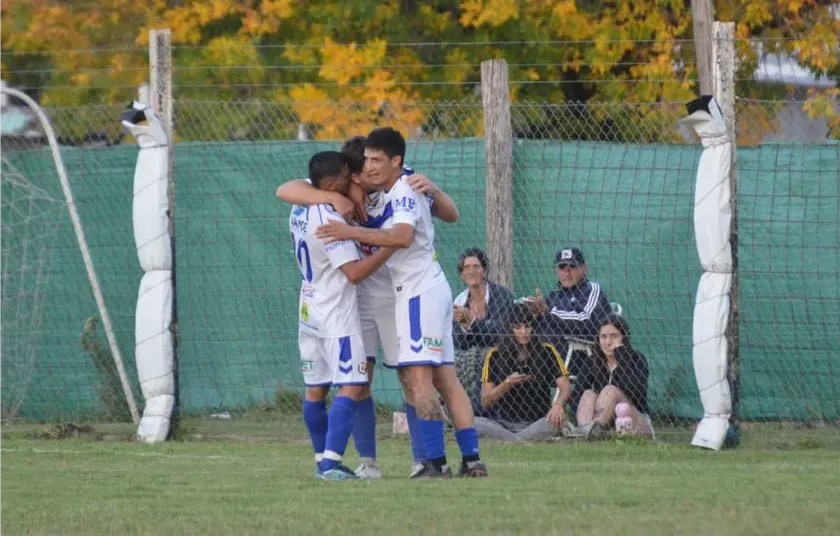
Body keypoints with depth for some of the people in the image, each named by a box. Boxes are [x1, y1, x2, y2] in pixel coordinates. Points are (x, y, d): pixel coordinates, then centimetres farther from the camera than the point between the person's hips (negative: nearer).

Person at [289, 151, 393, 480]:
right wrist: (391, 246, -23)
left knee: (315, 389, 12)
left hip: (309, 312, 9)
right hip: (336, 316, -9)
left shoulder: (299, 211, 4)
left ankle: (323, 460, 19)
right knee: (351, 387, -10)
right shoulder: (329, 221, -22)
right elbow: (355, 272, -23)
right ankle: (331, 461, -19)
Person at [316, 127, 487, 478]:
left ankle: (436, 462, -19)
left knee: (418, 376, -14)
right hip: (434, 289, 10)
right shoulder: (392, 192, 17)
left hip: (420, 291, -10)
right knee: (445, 379, 8)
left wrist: (353, 233, -32)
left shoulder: (404, 192, -14)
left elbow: (402, 236, -31)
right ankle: (471, 459, 6)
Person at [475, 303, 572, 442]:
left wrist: (558, 404, -30)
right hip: (503, 423, 0)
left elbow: (566, 387, -6)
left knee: (558, 419, -35)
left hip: (537, 424, 0)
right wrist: (507, 383, -19)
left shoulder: (547, 352, 4)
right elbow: (485, 402, -1)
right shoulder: (495, 355, 3)